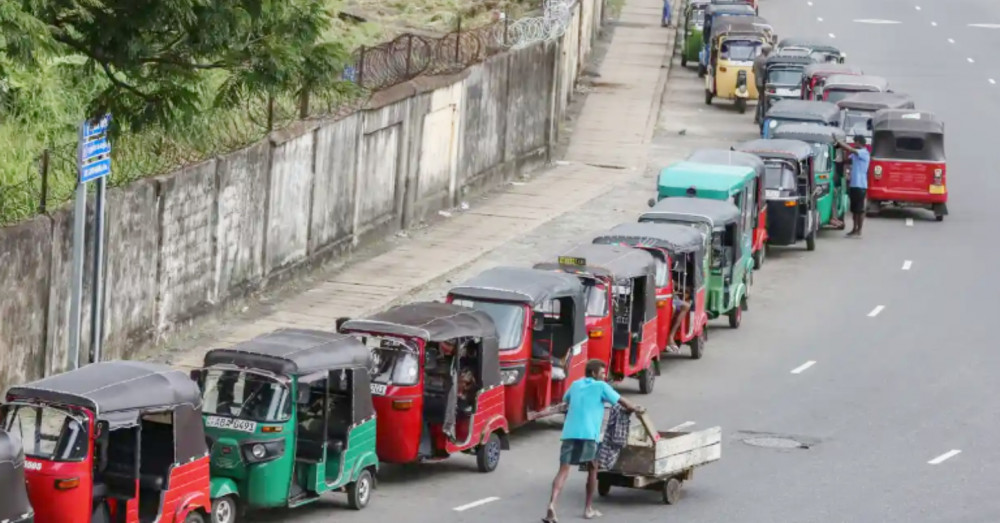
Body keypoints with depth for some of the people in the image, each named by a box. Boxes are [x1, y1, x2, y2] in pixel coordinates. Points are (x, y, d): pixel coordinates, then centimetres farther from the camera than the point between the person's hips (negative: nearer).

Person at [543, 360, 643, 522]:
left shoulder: (575, 385, 22)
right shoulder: (601, 387, 7)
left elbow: (565, 399, 43)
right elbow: (623, 402, 9)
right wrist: (636, 409, 29)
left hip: (569, 433, 3)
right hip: (588, 434, -3)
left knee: (563, 470, -6)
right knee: (592, 469, 17)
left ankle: (551, 505, -27)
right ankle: (588, 509, 21)